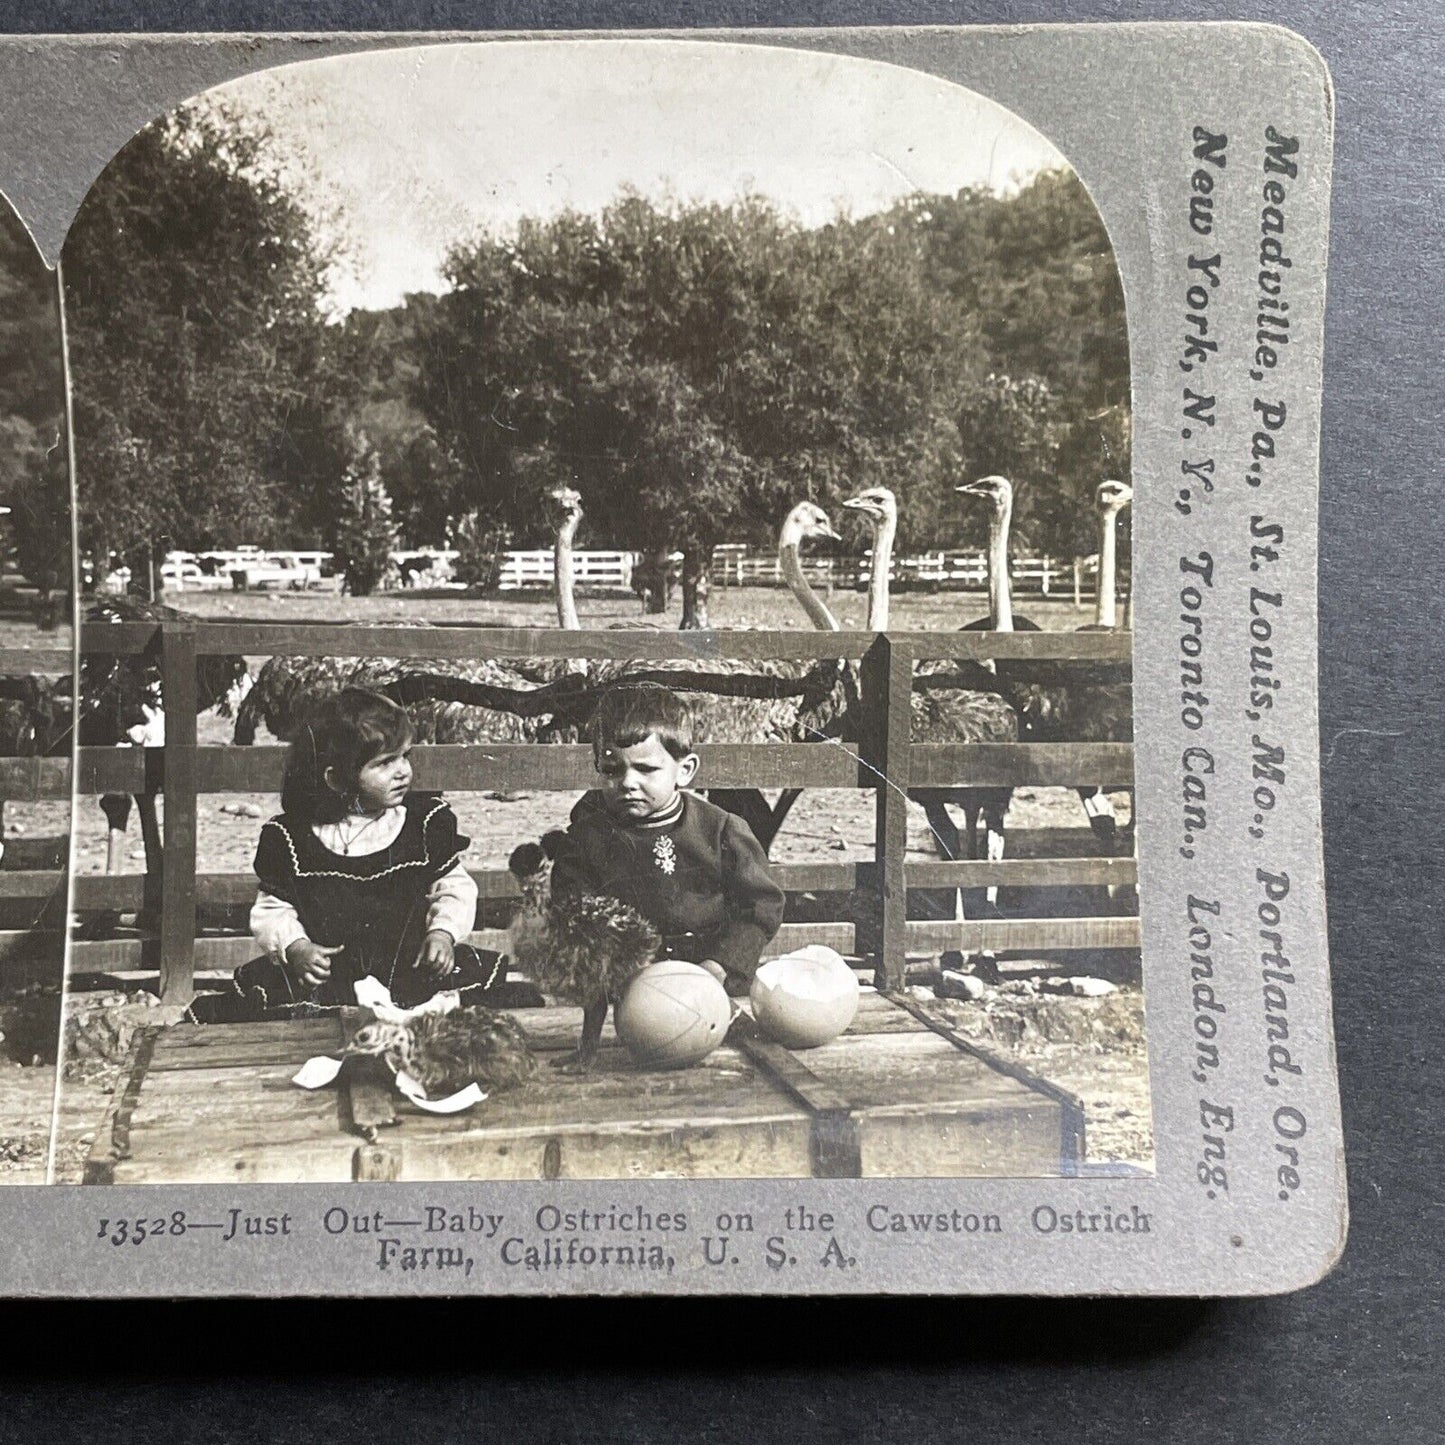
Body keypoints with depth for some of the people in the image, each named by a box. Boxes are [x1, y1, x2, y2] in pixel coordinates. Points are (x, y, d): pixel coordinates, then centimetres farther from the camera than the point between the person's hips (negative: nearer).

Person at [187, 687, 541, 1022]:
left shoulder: (426, 821, 2)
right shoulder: (291, 836, -1)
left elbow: (454, 887, 10)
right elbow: (273, 908, 7)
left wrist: (443, 933, -8)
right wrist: (296, 947, -12)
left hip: (412, 968, 1)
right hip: (323, 973, 0)